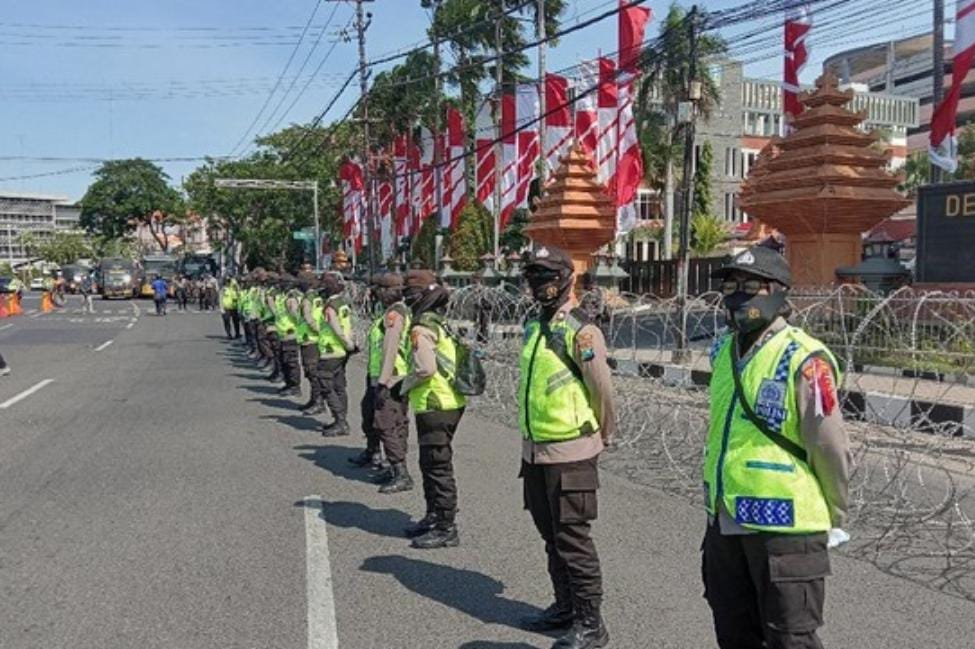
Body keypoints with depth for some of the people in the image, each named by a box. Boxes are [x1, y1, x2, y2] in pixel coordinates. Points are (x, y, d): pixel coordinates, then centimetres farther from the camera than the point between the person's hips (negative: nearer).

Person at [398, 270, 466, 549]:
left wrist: (404, 386, -7)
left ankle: (446, 529, 5)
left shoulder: (422, 328, -16)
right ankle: (434, 517, 32)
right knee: (432, 464, 20)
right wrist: (409, 384, 15)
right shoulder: (440, 323, 15)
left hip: (434, 407, -10)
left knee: (438, 467, -2)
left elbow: (425, 368, -25)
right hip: (450, 403, 10)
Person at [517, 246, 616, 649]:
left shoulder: (580, 330, -16)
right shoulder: (533, 326, 10)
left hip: (570, 453, -8)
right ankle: (565, 607, 35)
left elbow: (602, 390, -12)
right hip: (534, 450, 8)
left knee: (573, 539, 1)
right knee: (551, 536, 19)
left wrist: (603, 435, 2)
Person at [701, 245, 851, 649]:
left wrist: (834, 520, -2)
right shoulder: (723, 352, 6)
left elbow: (830, 449, -13)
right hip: (725, 523, 7)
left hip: (784, 528, -7)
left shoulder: (803, 361, -18)